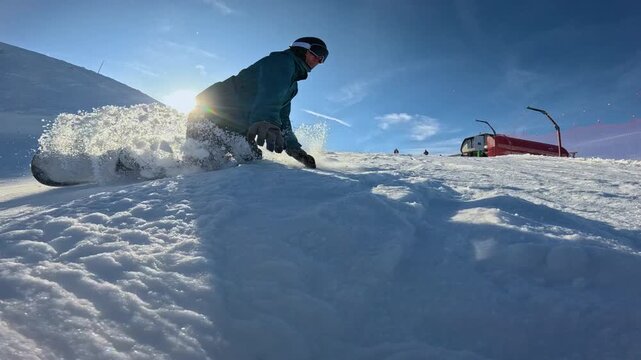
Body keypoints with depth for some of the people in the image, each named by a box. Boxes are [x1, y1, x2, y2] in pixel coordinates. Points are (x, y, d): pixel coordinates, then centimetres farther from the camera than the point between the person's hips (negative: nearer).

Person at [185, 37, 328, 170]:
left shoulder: (292, 86, 19)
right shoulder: (282, 60, -10)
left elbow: (282, 119, 23)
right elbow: (270, 92, -33)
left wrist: (294, 147, 10)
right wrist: (266, 120, -53)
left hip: (238, 129, 10)